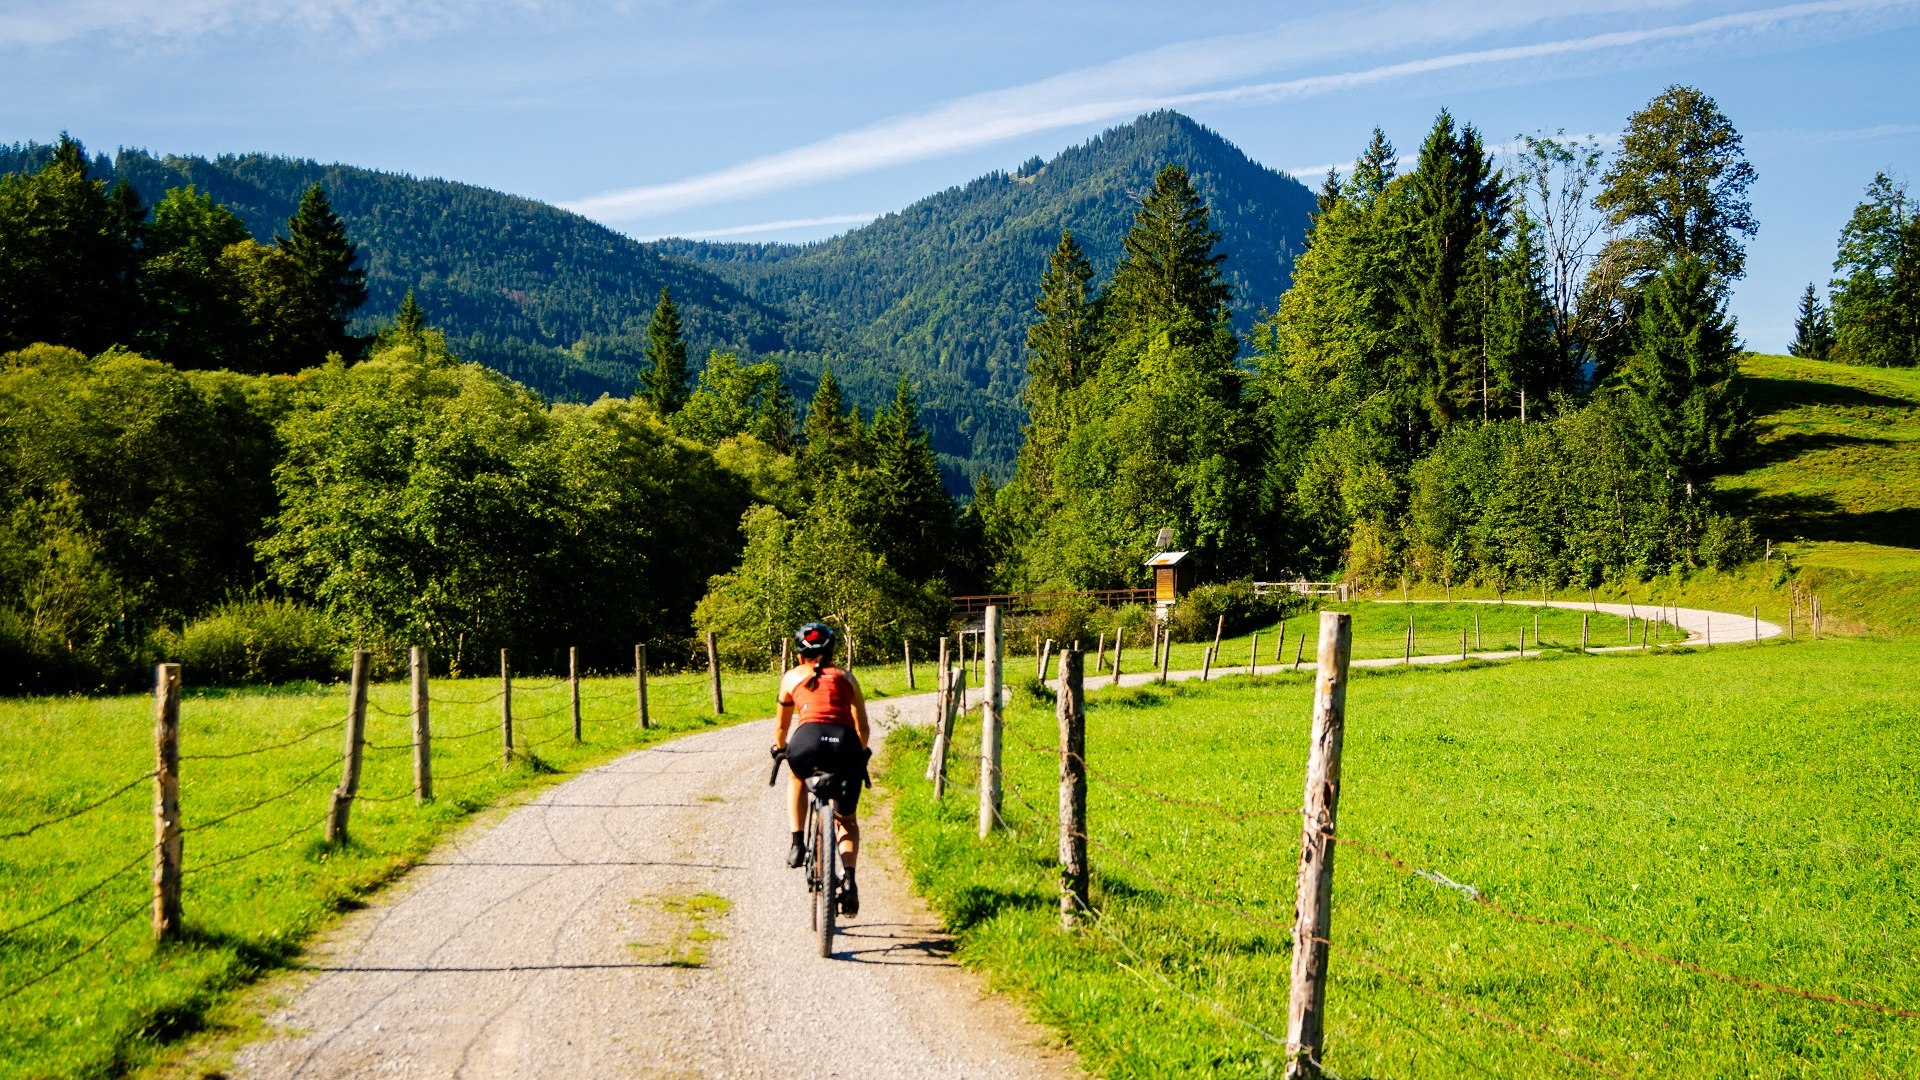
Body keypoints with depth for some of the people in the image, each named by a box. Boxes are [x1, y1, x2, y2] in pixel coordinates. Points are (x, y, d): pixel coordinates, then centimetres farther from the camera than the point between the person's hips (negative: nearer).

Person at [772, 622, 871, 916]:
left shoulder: (792, 677, 25)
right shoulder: (846, 677, 26)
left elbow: (781, 723, 37)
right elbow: (862, 725, 30)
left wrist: (779, 749, 56)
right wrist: (861, 754, 49)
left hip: (808, 740, -1)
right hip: (845, 744, 1)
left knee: (797, 776, 37)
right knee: (847, 821, 22)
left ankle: (797, 844, 23)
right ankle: (849, 880, 2)